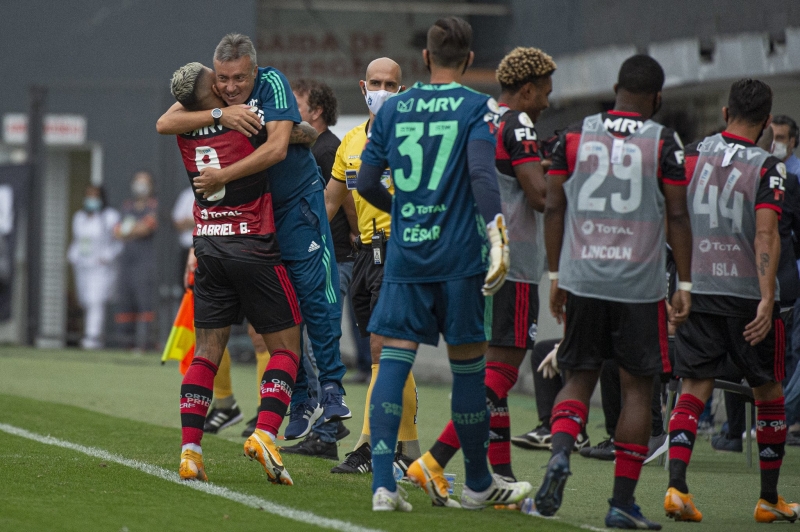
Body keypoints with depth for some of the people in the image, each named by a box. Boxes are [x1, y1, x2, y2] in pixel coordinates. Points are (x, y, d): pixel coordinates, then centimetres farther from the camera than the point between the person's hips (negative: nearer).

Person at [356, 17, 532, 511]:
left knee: (395, 360, 1)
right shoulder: (478, 107, -2)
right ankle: (478, 483, 18)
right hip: (460, 256, -3)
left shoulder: (393, 108, 9)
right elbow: (481, 172, -17)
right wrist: (497, 236, -23)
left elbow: (367, 183, 11)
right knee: (468, 364, 7)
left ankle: (383, 483, -11)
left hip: (404, 254, 3)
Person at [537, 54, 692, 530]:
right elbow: (677, 216, -3)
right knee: (637, 388, 6)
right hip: (639, 284, -2)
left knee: (579, 378, 13)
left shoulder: (575, 136, 4)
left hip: (582, 278, 2)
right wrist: (684, 285, 4)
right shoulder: (664, 143, -3)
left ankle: (560, 454, -15)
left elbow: (554, 208, 6)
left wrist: (556, 275, 15)